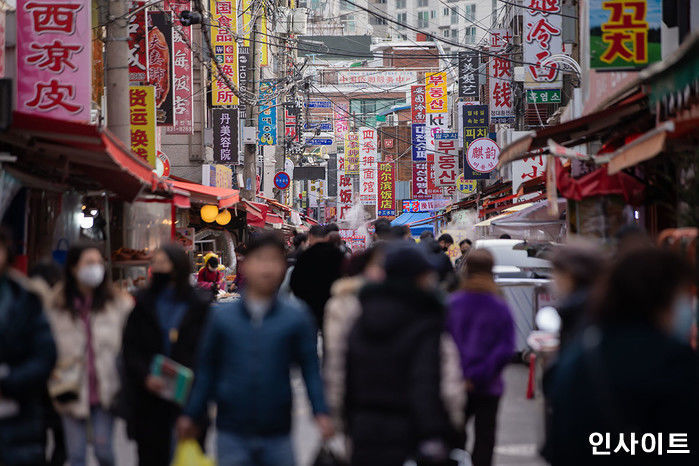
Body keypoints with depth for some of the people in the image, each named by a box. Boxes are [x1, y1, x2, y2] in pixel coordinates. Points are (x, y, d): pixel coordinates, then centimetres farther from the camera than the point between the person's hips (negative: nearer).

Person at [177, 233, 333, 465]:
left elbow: (310, 368, 2)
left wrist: (321, 413, -8)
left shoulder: (297, 319, 1)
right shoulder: (222, 317, 4)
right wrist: (190, 415, 13)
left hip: (276, 436, 0)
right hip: (232, 433, 0)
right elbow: (206, 369, 11)